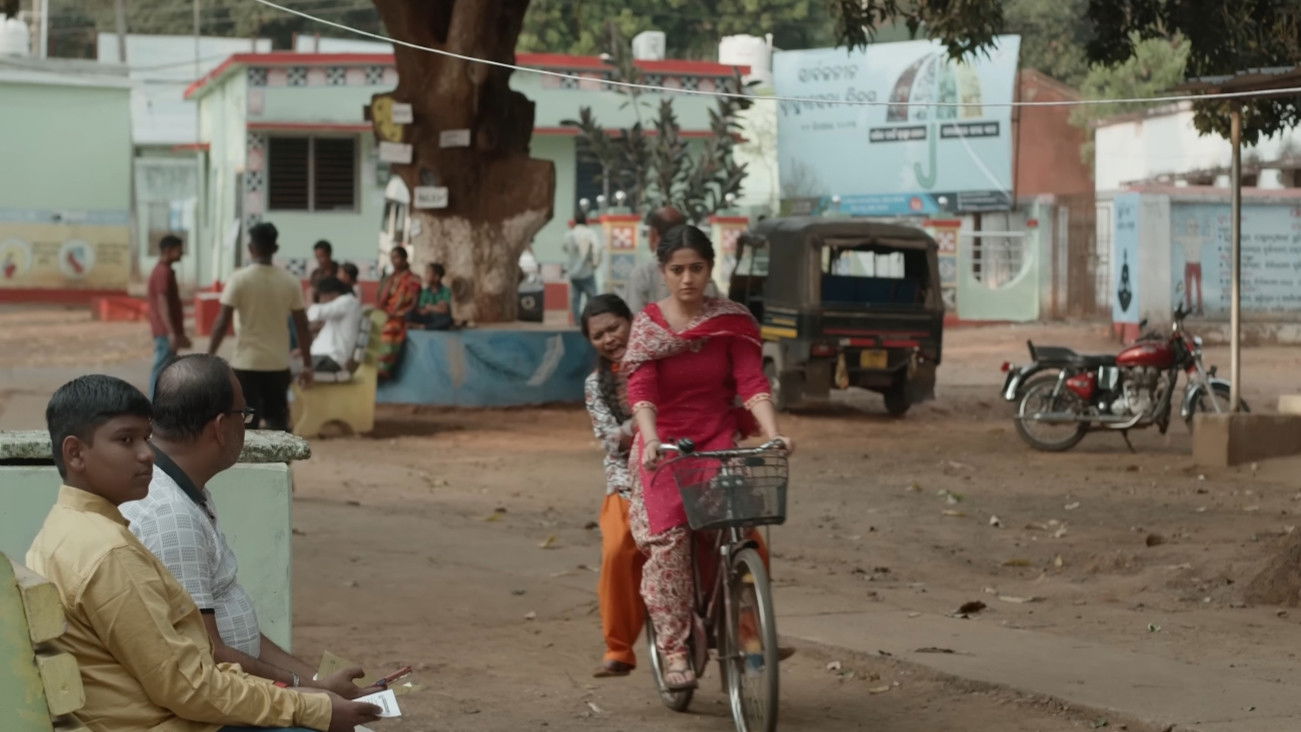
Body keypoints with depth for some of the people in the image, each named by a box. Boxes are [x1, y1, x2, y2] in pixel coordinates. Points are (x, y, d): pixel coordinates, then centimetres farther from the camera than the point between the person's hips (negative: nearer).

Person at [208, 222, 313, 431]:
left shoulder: (239, 279, -9)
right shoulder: (290, 281, 1)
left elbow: (222, 322, -11)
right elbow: (302, 326, 3)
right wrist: (307, 364, 10)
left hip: (247, 363, -3)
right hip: (278, 364, 3)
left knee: (247, 424, 3)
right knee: (278, 423, 10)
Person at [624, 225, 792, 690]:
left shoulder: (732, 321, 0)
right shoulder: (648, 325, -2)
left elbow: (753, 382, -9)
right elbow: (641, 391, -13)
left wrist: (774, 435, -26)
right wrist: (651, 441, -32)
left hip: (718, 441, 1)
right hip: (665, 446, -1)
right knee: (667, 537, -22)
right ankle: (674, 651, -16)